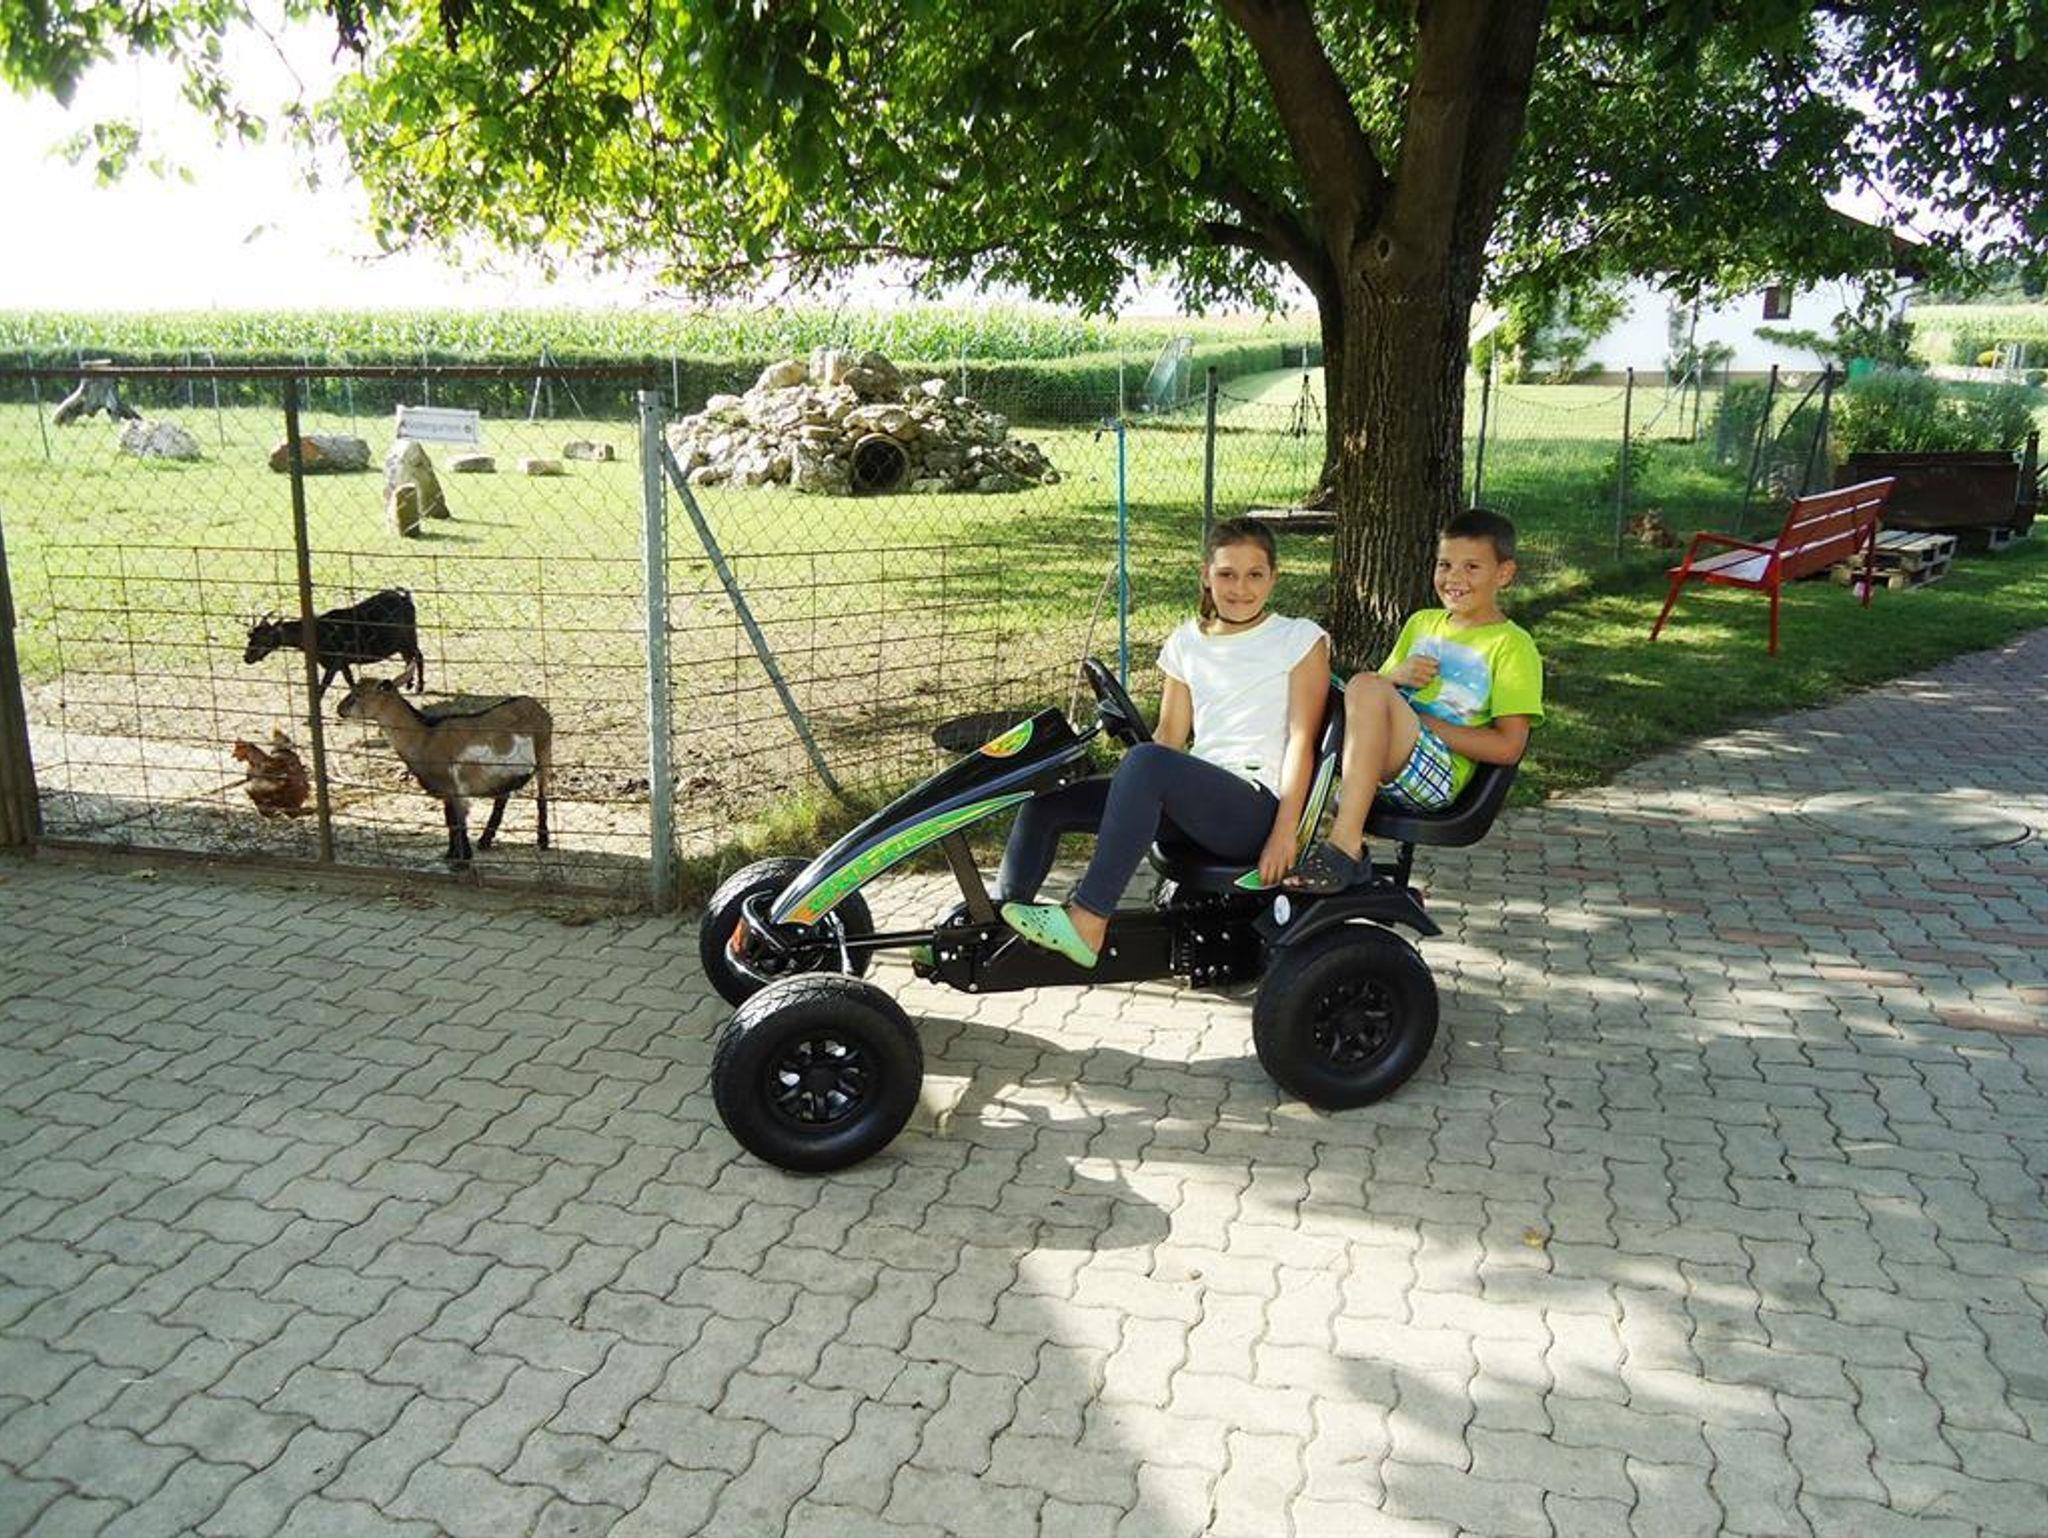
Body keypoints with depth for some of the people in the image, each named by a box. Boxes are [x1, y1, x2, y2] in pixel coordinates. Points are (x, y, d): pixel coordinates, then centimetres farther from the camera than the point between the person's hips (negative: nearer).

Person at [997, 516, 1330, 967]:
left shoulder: (1300, 639, 6)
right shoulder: (1187, 643, 20)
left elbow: (1301, 740, -2)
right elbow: (1170, 735, 16)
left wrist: (1285, 832, -12)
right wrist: (1122, 782, -3)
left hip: (1257, 807, -6)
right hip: (1194, 802, 6)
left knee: (1146, 762, -35)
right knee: (1046, 798, -9)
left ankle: (1087, 923, -36)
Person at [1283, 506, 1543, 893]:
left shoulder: (1511, 645, 5)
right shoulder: (1422, 622, 24)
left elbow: (1508, 747, -6)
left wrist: (1417, 720, -9)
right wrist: (1395, 676, 0)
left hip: (1441, 777, -6)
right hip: (1383, 773, 6)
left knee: (1367, 687, -30)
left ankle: (1344, 847, -36)